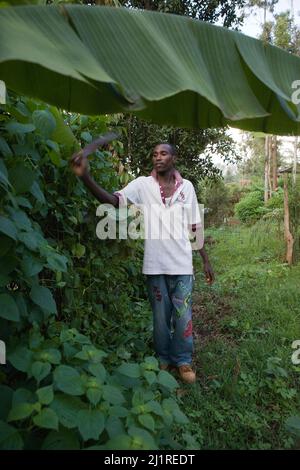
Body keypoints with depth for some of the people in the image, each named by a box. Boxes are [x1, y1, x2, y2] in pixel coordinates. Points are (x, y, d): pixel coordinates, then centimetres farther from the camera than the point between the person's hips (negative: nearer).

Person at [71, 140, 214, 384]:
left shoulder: (187, 187, 3)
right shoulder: (143, 184, -2)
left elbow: (195, 227, 8)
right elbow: (113, 200, -18)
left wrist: (206, 260, 8)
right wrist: (86, 177, -34)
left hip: (182, 264, 1)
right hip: (155, 264, 0)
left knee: (183, 316, 9)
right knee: (160, 316, 14)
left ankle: (183, 361, 30)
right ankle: (164, 360, 34)